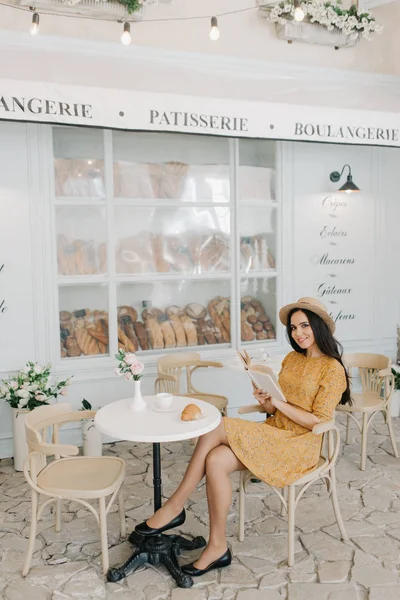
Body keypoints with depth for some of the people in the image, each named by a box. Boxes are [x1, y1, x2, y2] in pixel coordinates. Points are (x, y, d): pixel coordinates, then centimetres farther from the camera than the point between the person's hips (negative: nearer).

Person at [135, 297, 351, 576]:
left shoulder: (333, 369, -7)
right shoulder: (292, 359, 14)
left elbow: (318, 421, -12)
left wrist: (279, 403, -14)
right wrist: (265, 400, -8)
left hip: (297, 446, -7)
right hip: (273, 432, 7)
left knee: (216, 428, -25)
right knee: (215, 460, -23)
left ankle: (175, 506, -11)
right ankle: (217, 546, -15)